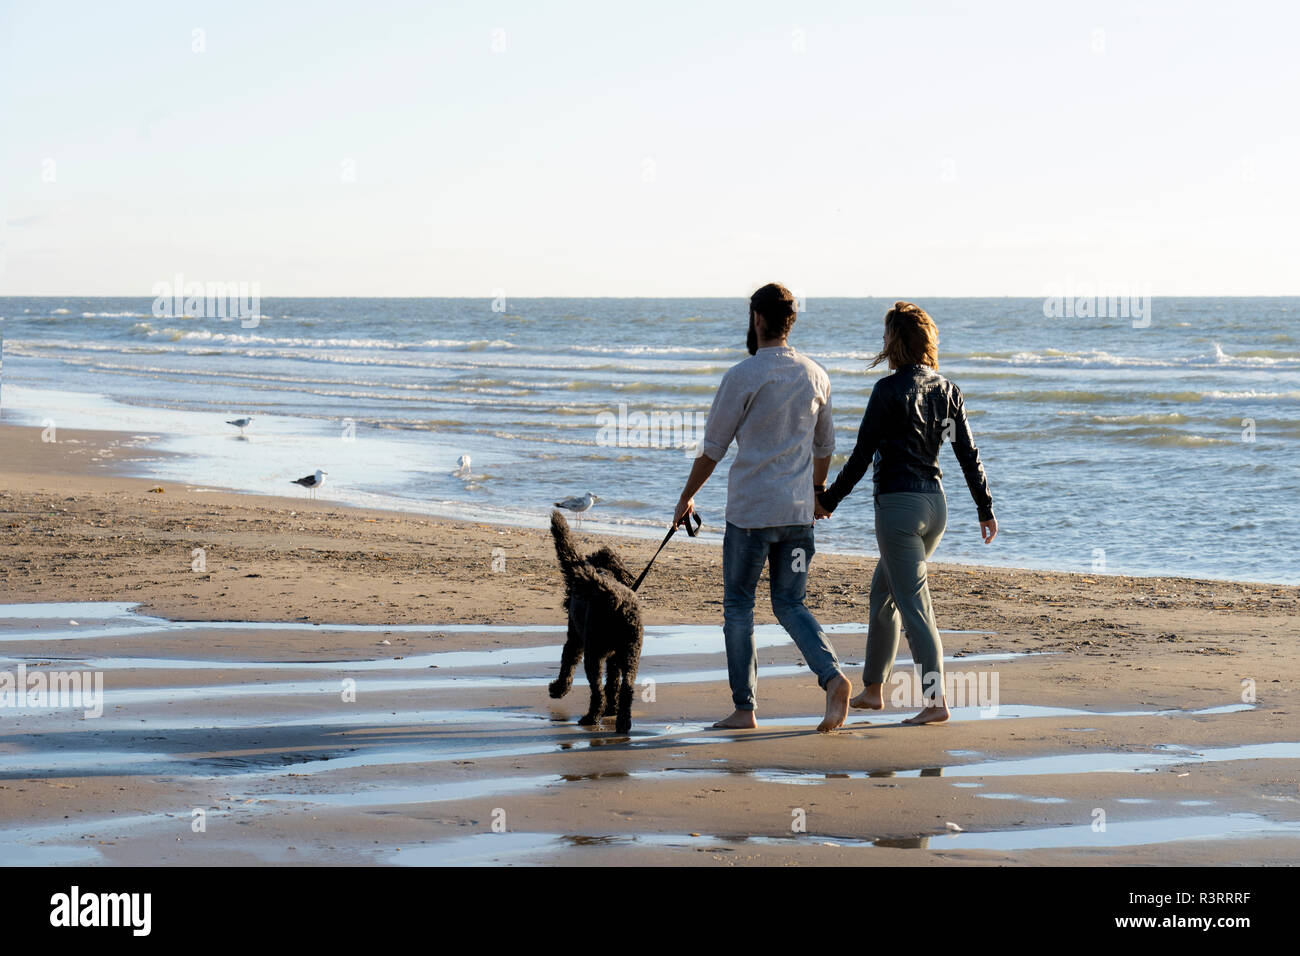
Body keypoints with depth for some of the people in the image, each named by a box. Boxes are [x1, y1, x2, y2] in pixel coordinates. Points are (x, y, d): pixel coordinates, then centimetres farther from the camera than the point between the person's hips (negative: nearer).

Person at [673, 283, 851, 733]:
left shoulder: (743, 376, -10)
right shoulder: (815, 376, 7)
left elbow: (713, 446, -4)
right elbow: (824, 446, 19)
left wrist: (687, 496, 9)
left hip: (750, 510, -5)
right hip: (798, 513, 5)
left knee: (738, 606, 7)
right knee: (789, 605, 11)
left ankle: (745, 708, 7)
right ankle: (832, 676, -13)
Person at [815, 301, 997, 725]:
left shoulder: (890, 389, -13)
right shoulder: (947, 390, 6)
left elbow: (862, 455, -11)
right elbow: (968, 454, 8)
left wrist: (828, 500, -2)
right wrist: (985, 507, 14)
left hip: (899, 505, -8)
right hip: (935, 503, 8)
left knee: (914, 604, -6)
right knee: (883, 592, 21)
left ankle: (936, 700, -10)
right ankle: (873, 687, 28)